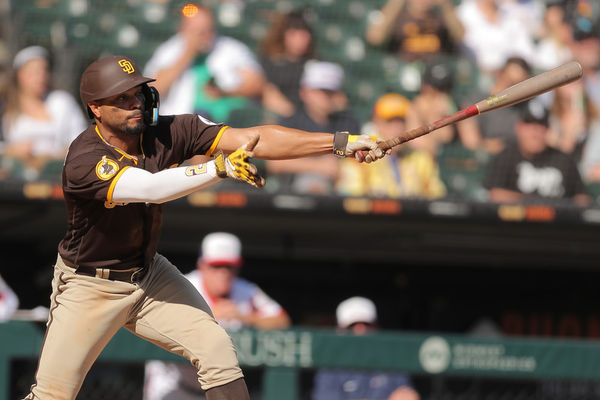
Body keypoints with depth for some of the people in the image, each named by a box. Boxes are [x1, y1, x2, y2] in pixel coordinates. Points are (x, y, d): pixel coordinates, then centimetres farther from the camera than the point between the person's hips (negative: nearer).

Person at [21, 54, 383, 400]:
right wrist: (220, 168, -51)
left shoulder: (167, 132, -14)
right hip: (90, 289, -5)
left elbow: (253, 139, -21)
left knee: (217, 349, -12)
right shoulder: (84, 161, -28)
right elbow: (151, 188, -42)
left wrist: (340, 143, -29)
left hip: (148, 275, 5)